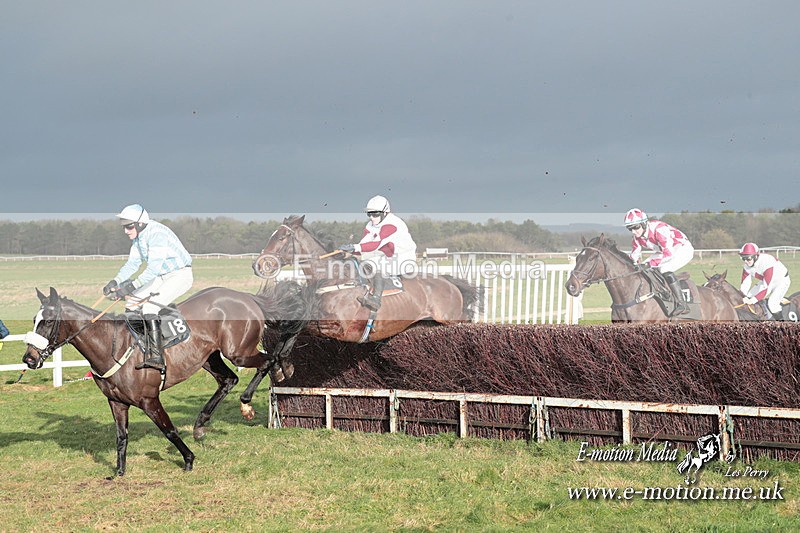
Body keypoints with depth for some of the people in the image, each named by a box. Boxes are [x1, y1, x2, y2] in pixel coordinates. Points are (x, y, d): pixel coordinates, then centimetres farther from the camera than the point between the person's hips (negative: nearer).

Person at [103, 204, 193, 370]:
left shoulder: (156, 233, -27)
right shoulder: (138, 236, 4)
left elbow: (154, 269, -32)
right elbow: (132, 264, 9)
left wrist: (131, 286, -36)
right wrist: (115, 282, -6)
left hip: (180, 276, -10)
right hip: (162, 277, 10)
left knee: (149, 307, -26)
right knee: (132, 302, 7)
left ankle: (156, 357, -30)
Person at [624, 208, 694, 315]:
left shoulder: (658, 229, -34)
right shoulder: (637, 236, -9)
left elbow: (669, 253, -39)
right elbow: (634, 255, 2)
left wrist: (650, 263, -43)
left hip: (683, 248, -9)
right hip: (664, 251, 9)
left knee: (665, 268, -32)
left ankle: (682, 304, -29)